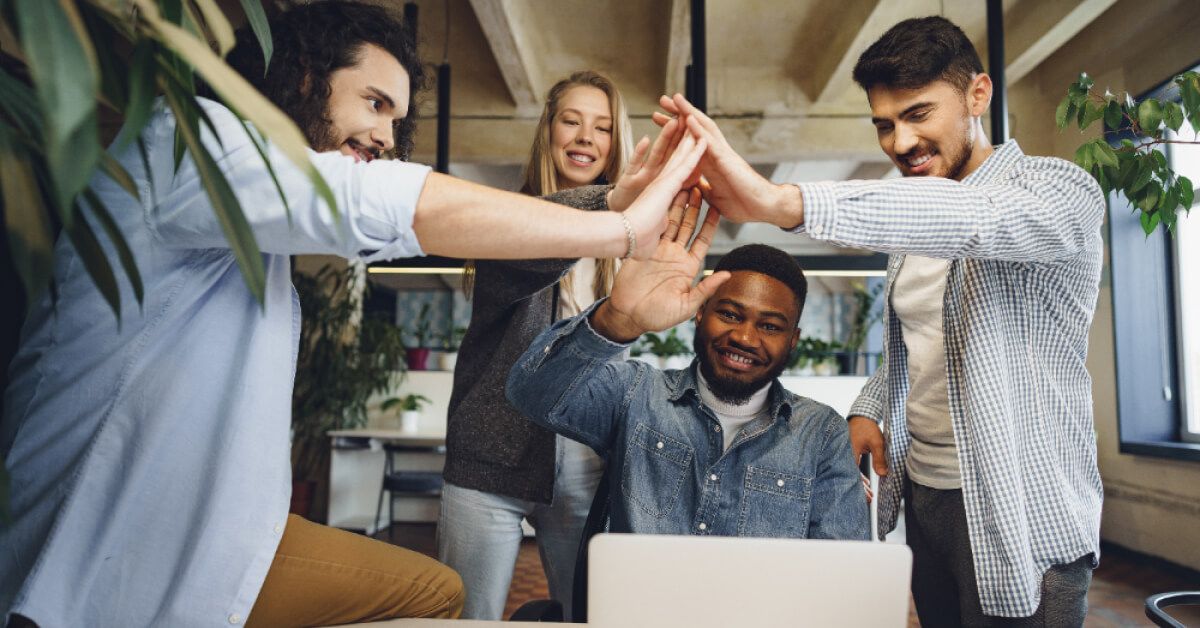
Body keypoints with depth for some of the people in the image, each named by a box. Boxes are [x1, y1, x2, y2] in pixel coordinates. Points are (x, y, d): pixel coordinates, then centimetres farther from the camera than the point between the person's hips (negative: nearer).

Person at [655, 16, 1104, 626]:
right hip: (922, 495, 6)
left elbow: (977, 216, -36)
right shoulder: (912, 227, 11)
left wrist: (782, 201, -47)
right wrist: (868, 408, 1)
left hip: (1024, 520, -6)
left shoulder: (1061, 189, -12)